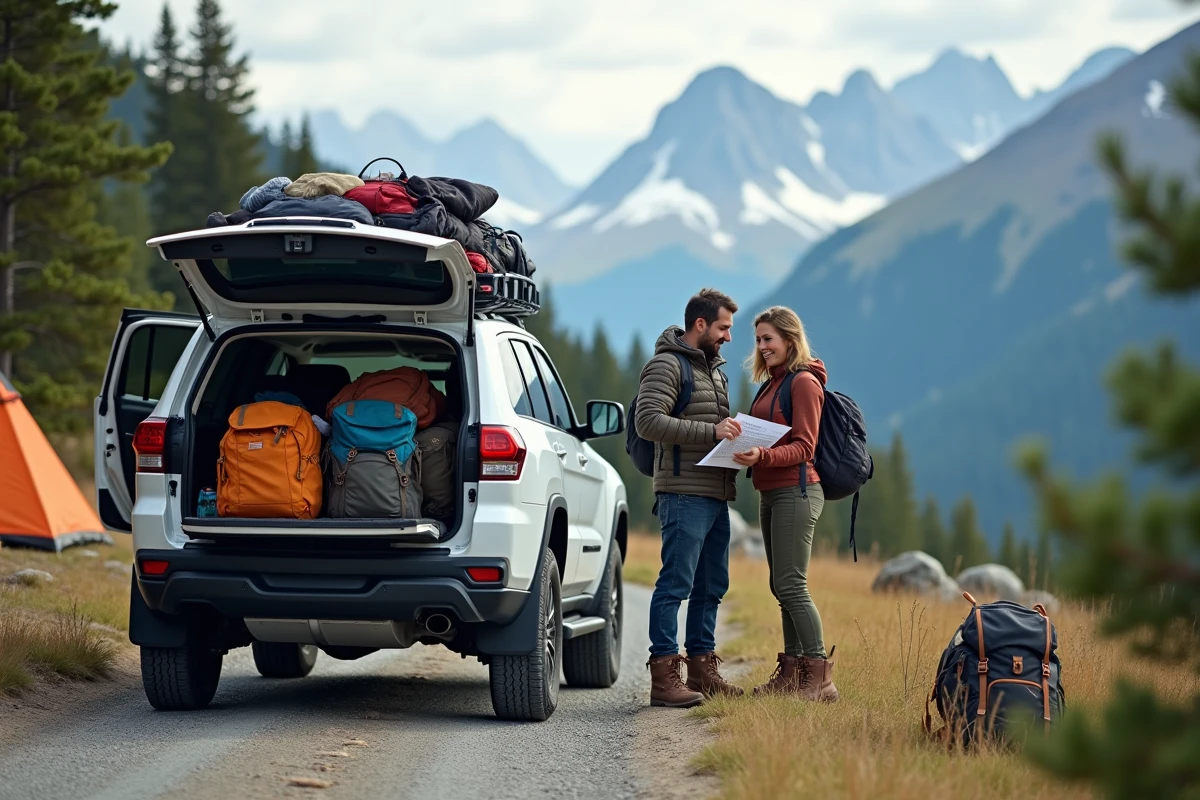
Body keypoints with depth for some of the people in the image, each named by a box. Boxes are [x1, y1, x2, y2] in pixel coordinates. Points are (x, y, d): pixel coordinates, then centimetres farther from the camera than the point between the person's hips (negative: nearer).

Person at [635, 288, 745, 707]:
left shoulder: (714, 368, 23)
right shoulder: (667, 365, -7)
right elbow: (648, 421, -19)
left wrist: (738, 433, 12)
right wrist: (710, 431, -23)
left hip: (716, 495, 9)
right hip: (684, 494, -9)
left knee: (711, 586, 12)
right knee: (676, 583, -11)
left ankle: (702, 670, 20)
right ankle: (664, 676, -12)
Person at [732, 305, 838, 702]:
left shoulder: (804, 382, -9)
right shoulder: (772, 383, 18)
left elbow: (803, 447, -15)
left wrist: (763, 456, -29)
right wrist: (745, 451, 4)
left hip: (795, 491, -10)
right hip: (771, 494, 10)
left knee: (792, 586, -13)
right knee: (782, 587, 10)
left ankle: (820, 678, -13)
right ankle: (791, 673, 14)